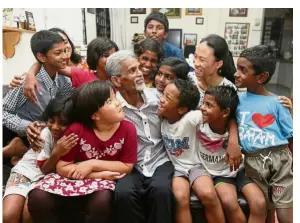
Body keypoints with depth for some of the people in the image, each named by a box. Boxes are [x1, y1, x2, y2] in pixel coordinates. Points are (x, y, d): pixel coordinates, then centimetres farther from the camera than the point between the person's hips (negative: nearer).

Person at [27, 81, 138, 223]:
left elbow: (127, 167, -10)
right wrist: (100, 174, -20)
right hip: (75, 179, 1)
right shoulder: (76, 130, -17)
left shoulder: (128, 129, -15)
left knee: (103, 200, -34)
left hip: (103, 182, 0)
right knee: (37, 197, -22)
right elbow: (62, 167, -12)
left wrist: (92, 164, -19)